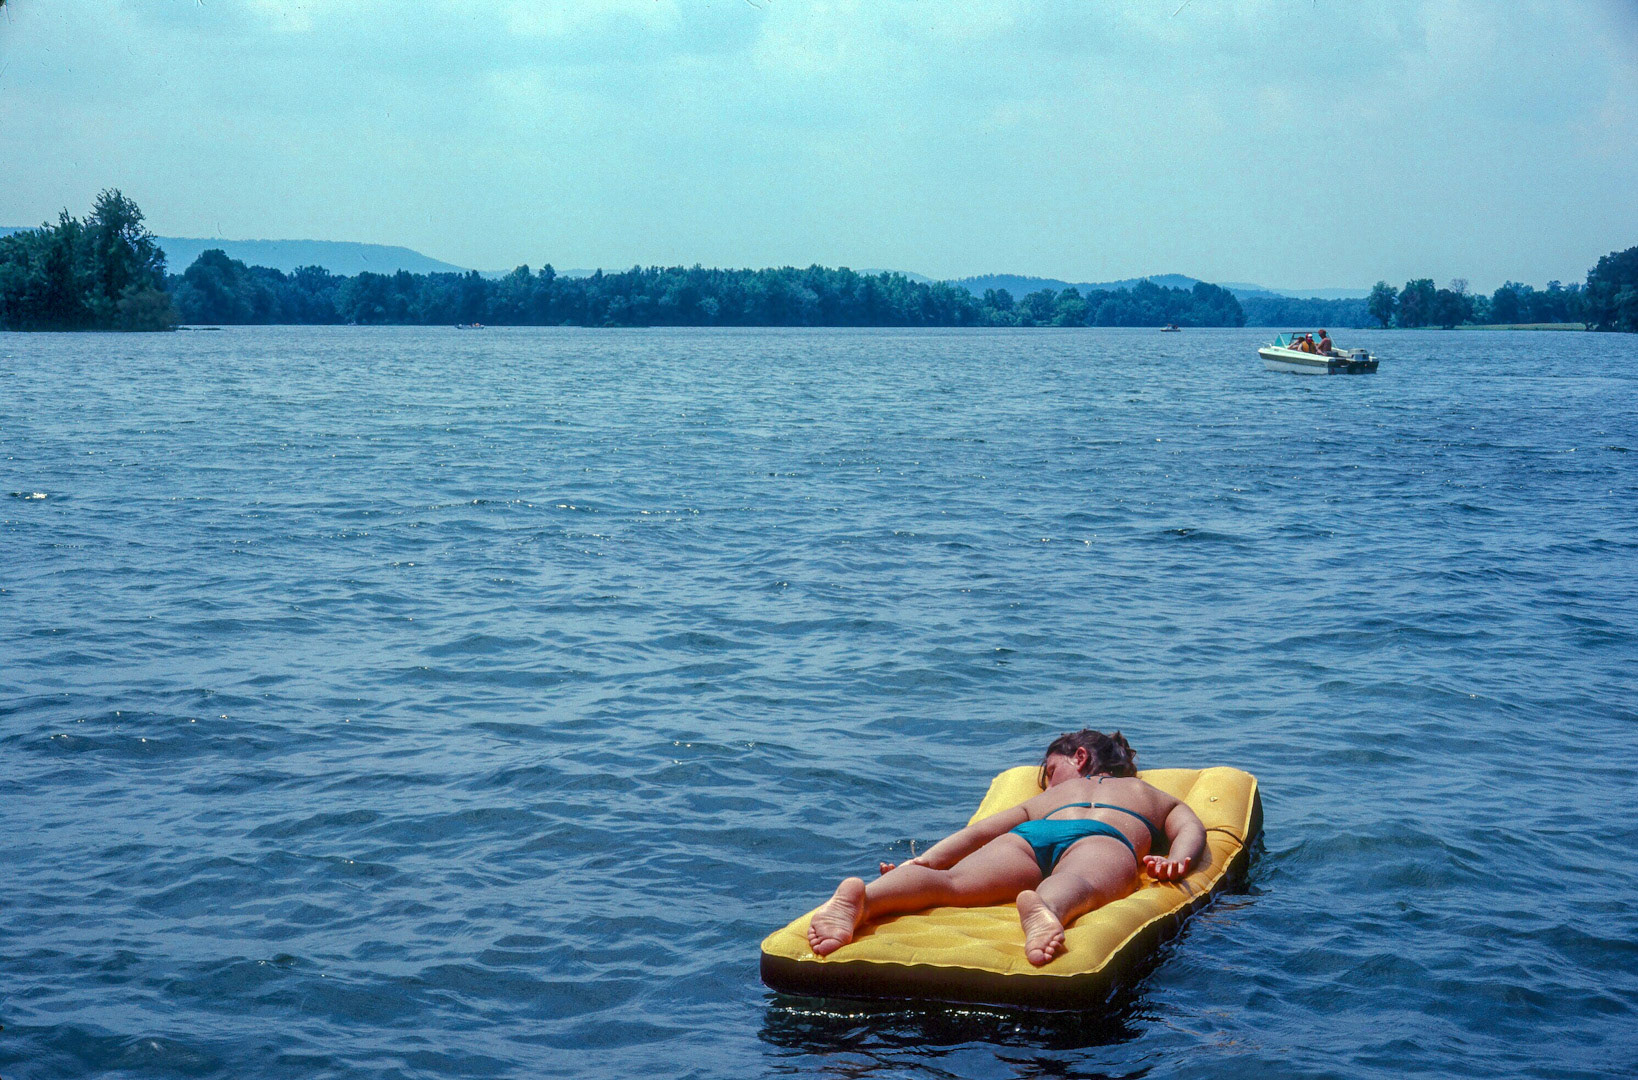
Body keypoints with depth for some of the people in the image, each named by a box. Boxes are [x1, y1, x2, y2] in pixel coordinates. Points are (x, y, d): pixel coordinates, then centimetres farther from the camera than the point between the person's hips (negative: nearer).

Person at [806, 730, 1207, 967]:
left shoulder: (1046, 798, 44)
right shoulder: (1155, 797, 45)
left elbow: (981, 831, 29)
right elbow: (1191, 830, 24)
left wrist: (923, 862, 21)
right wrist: (1174, 862, 6)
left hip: (1030, 836, 2)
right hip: (1104, 839, -2)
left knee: (953, 881, -24)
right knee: (1080, 884, -36)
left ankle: (862, 897, -53)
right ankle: (1043, 909, -73)